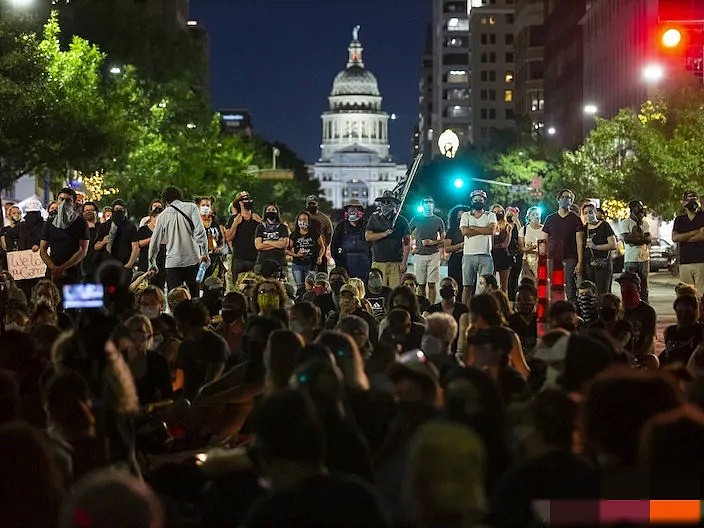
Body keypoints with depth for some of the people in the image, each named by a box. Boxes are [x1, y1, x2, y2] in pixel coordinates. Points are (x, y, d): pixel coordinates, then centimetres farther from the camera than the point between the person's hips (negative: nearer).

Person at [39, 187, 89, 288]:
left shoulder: (80, 223, 3)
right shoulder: (49, 224, 14)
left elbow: (83, 251, -4)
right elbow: (42, 250, 11)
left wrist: (62, 268, -11)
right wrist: (53, 267, -8)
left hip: (73, 275, -3)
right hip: (52, 274, 3)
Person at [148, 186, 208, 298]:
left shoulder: (163, 215, 9)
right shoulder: (191, 207, 3)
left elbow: (155, 241, 15)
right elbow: (200, 231, -10)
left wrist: (152, 263, 25)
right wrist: (204, 253, -7)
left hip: (172, 263, 0)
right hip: (192, 260, 0)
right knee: (194, 298, 7)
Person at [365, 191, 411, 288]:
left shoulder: (401, 221, 8)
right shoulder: (374, 219, 11)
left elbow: (407, 244, 6)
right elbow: (368, 237, 1)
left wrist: (404, 262, -3)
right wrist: (384, 234, -9)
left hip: (396, 263, -1)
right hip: (378, 262, 1)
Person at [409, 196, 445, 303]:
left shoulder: (438, 221, 8)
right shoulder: (416, 219, 9)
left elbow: (443, 240, 8)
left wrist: (432, 242, -9)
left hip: (433, 255, -1)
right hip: (419, 255, 1)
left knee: (431, 284, -5)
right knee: (421, 285, 2)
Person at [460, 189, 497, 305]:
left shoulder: (490, 215, 11)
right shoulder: (465, 215, 11)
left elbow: (491, 230, -8)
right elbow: (465, 231, -6)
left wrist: (473, 228, -4)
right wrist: (483, 230, -5)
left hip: (485, 255, 0)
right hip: (469, 255, 0)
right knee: (467, 286, 0)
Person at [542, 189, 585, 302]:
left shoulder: (575, 220, 6)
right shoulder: (550, 219, 14)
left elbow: (579, 242, 1)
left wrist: (580, 263, -8)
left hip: (569, 259, -3)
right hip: (552, 259, 3)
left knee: (570, 291, -8)